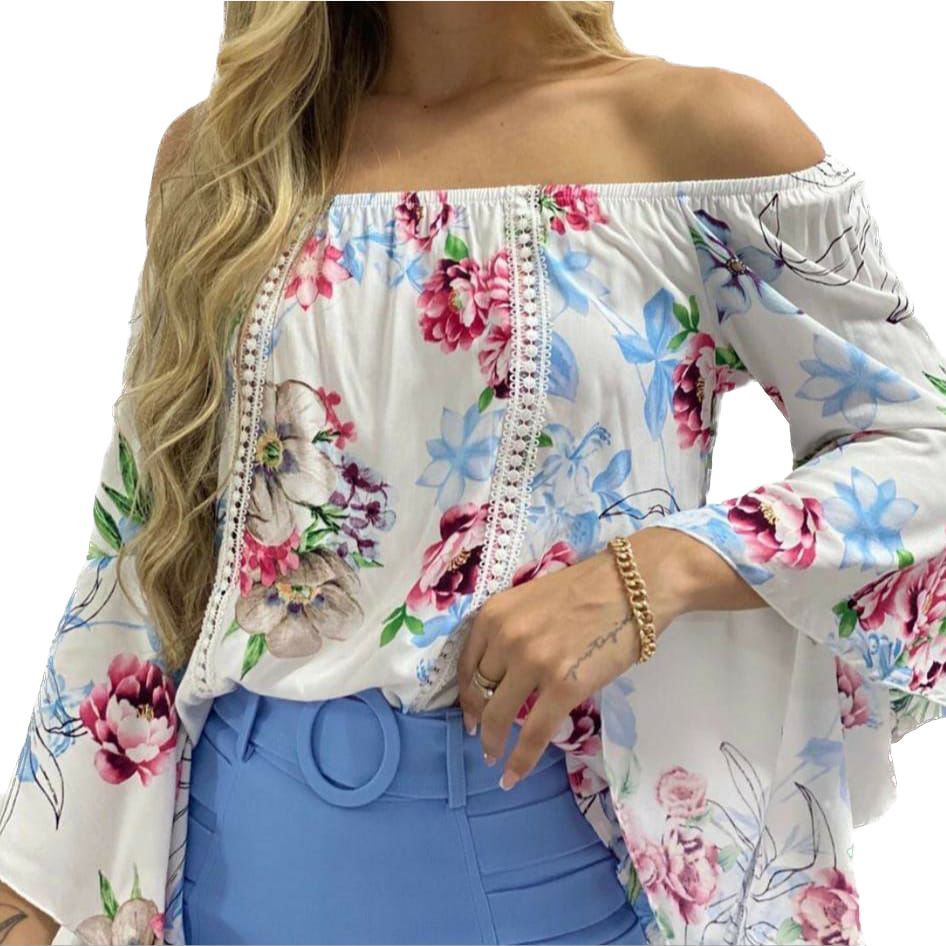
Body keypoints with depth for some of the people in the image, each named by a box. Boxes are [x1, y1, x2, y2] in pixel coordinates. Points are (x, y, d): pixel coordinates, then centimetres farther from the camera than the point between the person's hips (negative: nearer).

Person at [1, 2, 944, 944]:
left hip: (561, 836, -2)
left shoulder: (705, 132, -7)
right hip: (251, 832, 3)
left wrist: (659, 567, -21)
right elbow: (143, 544, 6)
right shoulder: (217, 149, 2)